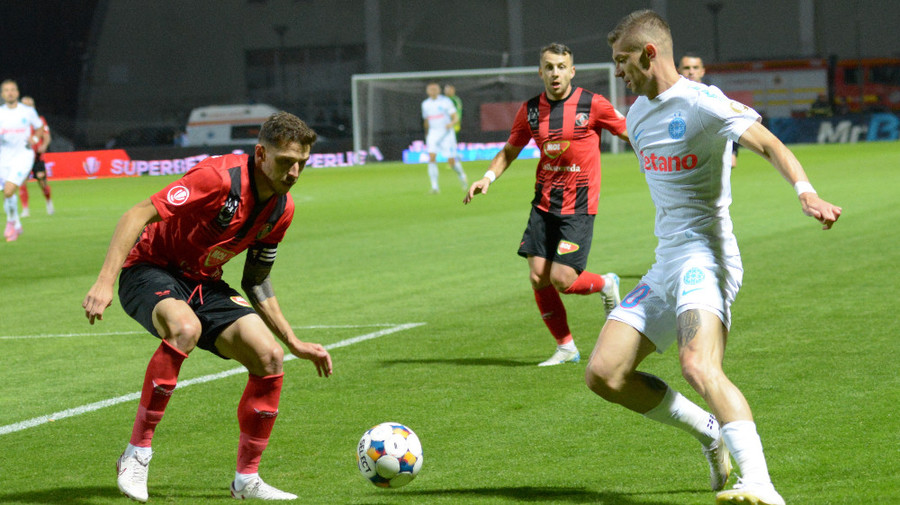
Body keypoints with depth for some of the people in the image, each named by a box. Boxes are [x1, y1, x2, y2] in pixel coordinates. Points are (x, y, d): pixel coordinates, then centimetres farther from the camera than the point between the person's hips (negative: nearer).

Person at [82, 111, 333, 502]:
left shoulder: (281, 209, 0)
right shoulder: (219, 177, -25)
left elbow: (256, 282, 13)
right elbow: (137, 216, -27)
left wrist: (295, 344, 11)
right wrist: (105, 281, -36)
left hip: (204, 284, 7)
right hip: (150, 269, -7)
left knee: (269, 358, -10)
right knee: (185, 327, -39)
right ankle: (137, 453, -26)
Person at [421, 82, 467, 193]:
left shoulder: (446, 101, -5)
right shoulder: (425, 104, 9)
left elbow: (456, 118, -7)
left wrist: (451, 124, -28)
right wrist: (427, 134, 31)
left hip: (447, 133, -3)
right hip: (433, 133, 3)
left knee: (451, 161, -4)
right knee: (431, 157, -19)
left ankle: (461, 176, 29)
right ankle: (434, 186, -20)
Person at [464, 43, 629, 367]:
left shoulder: (591, 105, -8)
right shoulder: (531, 110, 4)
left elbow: (629, 133, 4)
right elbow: (510, 151, 16)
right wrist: (488, 177, 1)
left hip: (579, 205, -4)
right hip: (544, 203, 4)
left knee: (562, 279, -13)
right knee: (538, 277, -2)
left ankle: (605, 285, 20)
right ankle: (566, 348, 14)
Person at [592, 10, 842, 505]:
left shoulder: (701, 104, -11)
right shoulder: (637, 114, 16)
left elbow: (768, 144, -24)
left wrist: (806, 192, -41)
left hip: (703, 257, -9)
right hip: (665, 264, 9)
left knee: (697, 364, -32)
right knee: (603, 374, 0)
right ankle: (711, 432, 16)